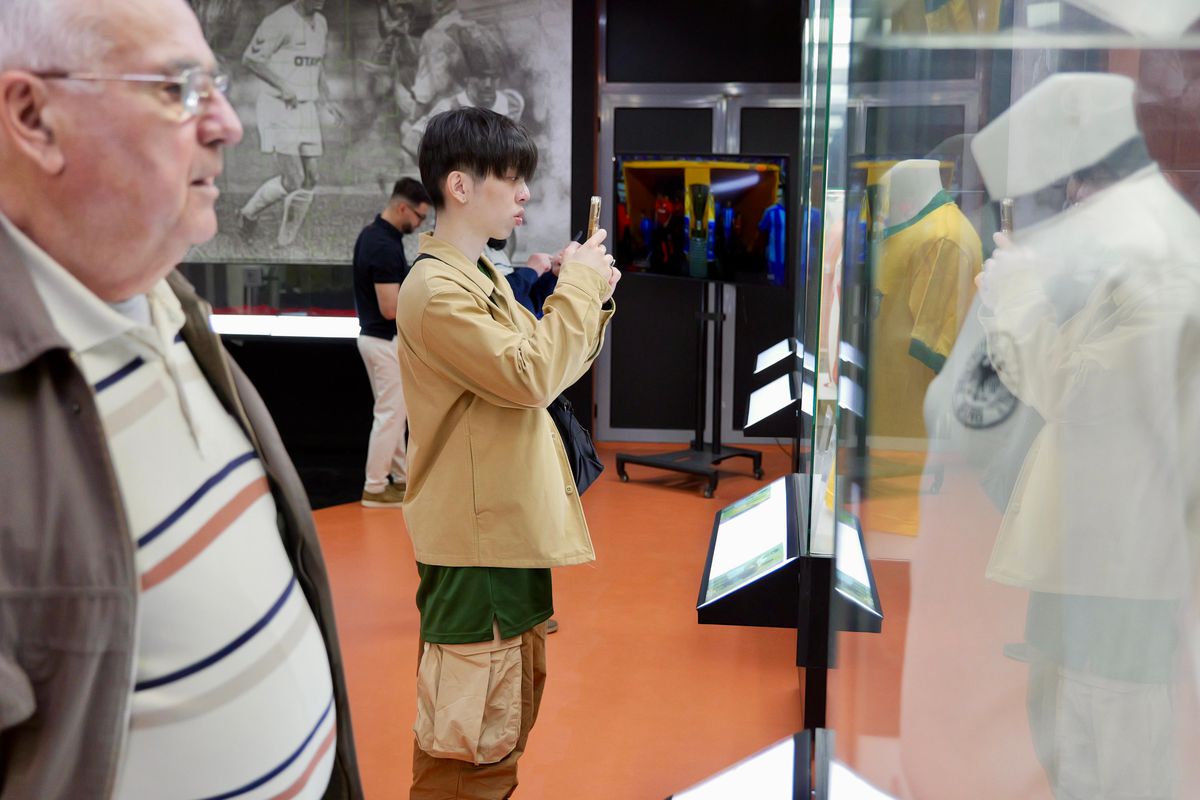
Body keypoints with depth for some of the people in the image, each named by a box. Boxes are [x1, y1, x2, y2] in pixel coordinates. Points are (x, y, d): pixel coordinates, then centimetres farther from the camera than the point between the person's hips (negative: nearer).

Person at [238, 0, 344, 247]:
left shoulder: (320, 23, 10)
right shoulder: (280, 20, -15)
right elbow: (250, 58, -16)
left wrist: (327, 101, 11)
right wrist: (283, 85, -24)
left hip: (305, 109, 7)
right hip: (277, 108, -7)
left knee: (309, 179, 3)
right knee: (293, 180, -12)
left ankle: (287, 241, 15)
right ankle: (248, 214, 12)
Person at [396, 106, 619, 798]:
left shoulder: (483, 276, 13)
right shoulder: (435, 289, -18)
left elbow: (556, 367, 18)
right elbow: (531, 376, -25)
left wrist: (593, 301, 3)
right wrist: (578, 285, -16)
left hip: (513, 524, 10)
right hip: (475, 536, -10)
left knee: (516, 698, 22)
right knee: (468, 729, -1)